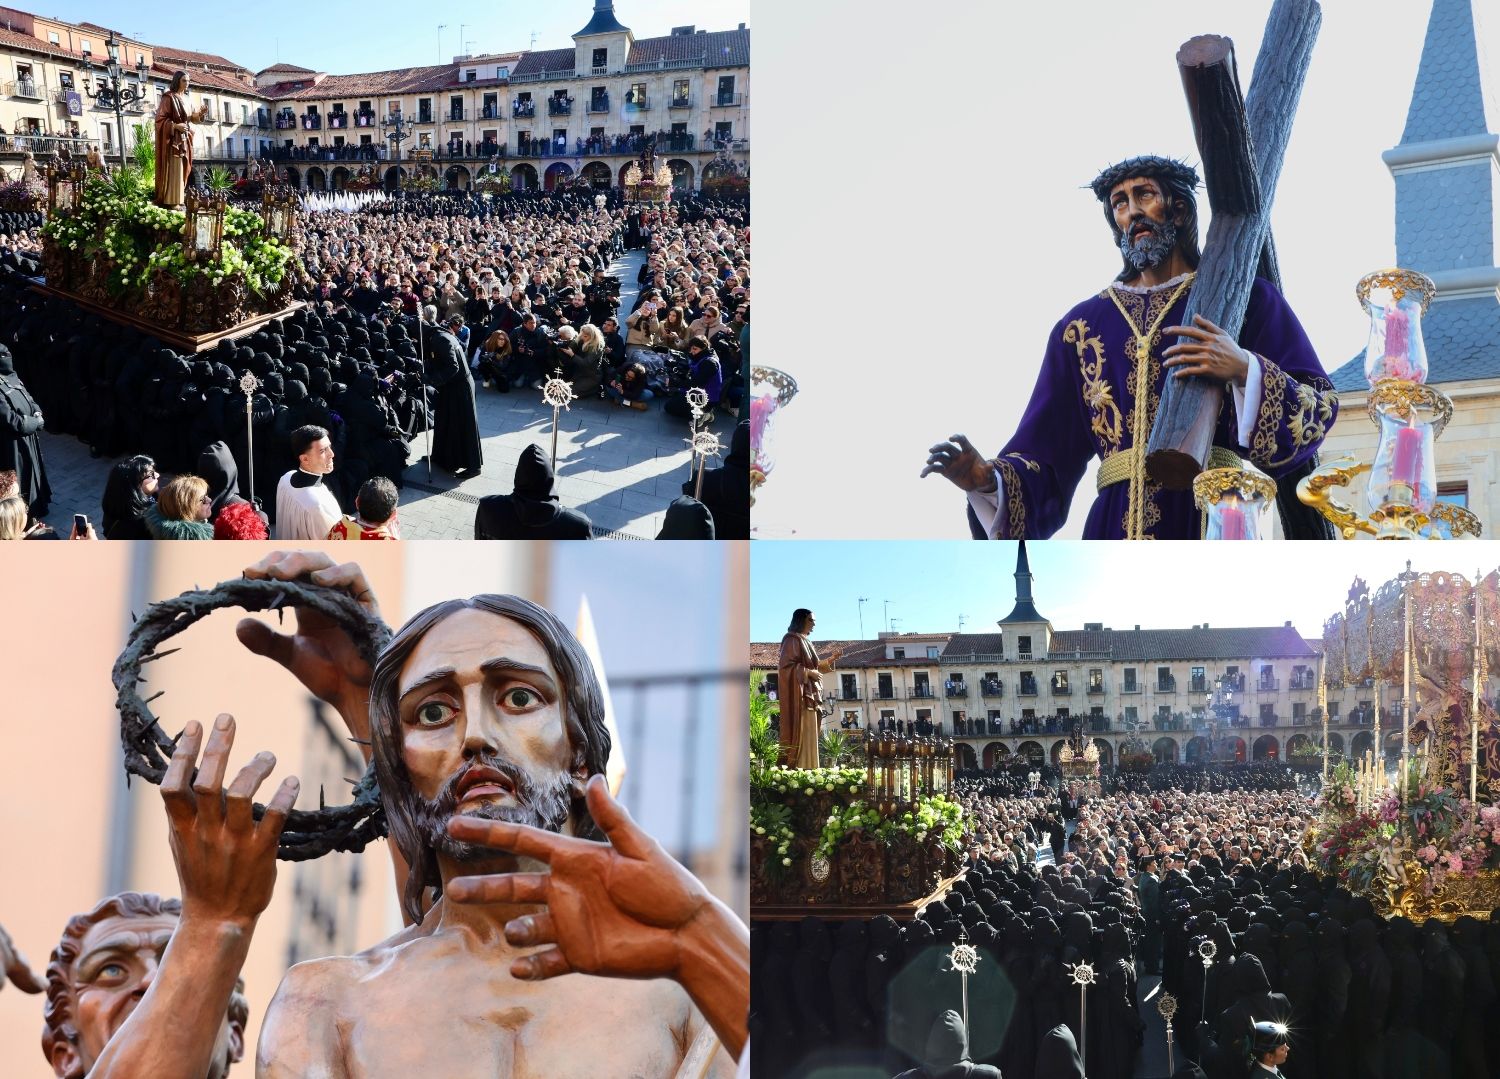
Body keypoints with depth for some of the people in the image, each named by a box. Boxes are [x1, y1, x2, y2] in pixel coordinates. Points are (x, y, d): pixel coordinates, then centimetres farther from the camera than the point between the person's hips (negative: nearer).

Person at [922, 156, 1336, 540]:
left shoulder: (1246, 300, 13)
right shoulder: (1082, 325, 20)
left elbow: (1320, 405, 3)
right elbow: (1046, 457, 14)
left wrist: (1246, 371, -15)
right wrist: (988, 480, -7)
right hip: (1119, 526, 2)